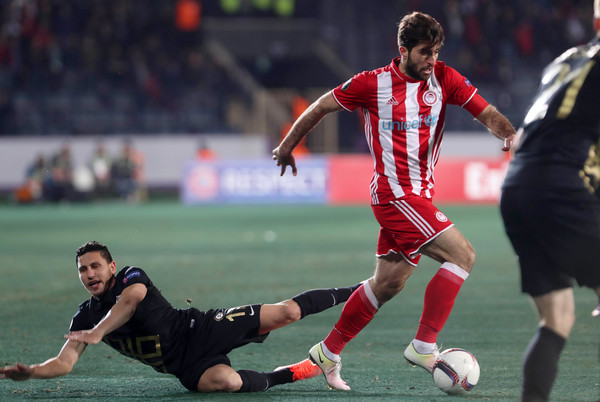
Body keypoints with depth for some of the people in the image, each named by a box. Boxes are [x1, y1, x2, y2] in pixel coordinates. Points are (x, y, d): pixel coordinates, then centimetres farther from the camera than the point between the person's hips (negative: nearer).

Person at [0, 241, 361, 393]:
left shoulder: (131, 277, -7)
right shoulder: (85, 317, 4)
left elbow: (130, 299, -30)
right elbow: (64, 363, 0)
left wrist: (98, 333, -43)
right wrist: (29, 372, -21)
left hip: (202, 330, -2)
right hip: (189, 368, 2)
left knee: (286, 312, -12)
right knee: (224, 381, -35)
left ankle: (351, 294, 11)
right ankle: (290, 374, -11)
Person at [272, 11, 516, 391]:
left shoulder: (444, 79, 3)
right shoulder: (373, 84, -7)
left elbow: (486, 113, -3)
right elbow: (322, 107, 6)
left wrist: (509, 133, -25)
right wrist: (287, 146, 16)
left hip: (420, 195, 6)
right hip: (395, 192, -6)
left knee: (389, 283, 13)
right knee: (462, 255, -18)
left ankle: (328, 352, 25)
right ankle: (424, 346, -16)